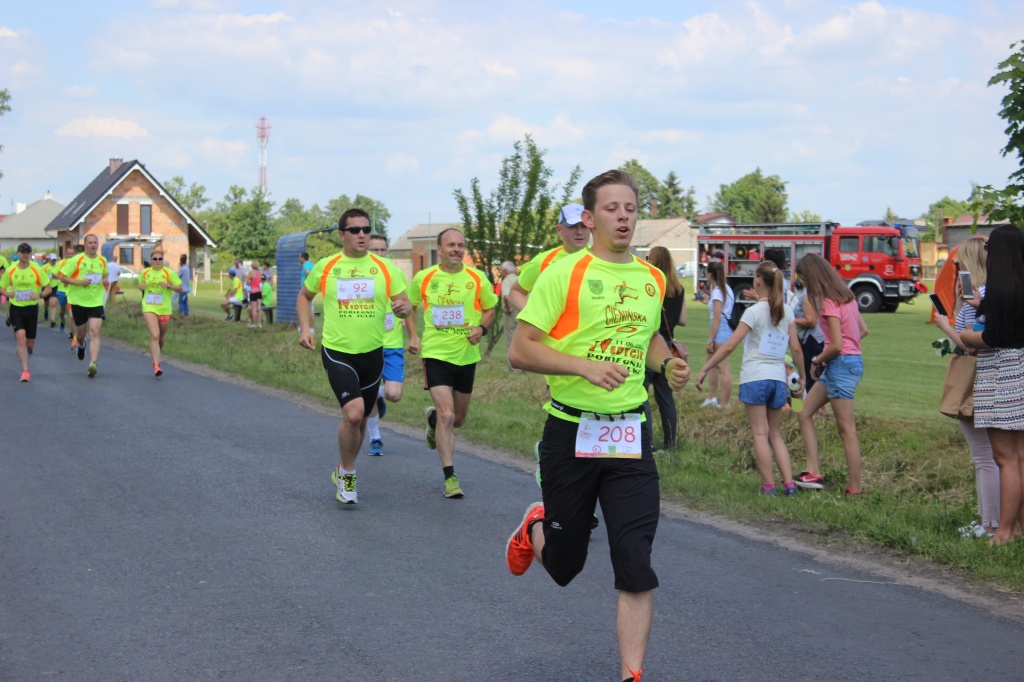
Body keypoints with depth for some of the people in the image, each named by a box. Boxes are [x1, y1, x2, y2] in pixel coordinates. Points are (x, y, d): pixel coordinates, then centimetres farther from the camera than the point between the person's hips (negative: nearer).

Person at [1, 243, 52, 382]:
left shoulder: (37, 270, -5)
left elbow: (48, 288, -1)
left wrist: (40, 295, -21)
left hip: (32, 307, 1)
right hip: (16, 307, -1)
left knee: (30, 342, 7)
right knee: (21, 336, -18)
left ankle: (26, 351, 46)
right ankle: (25, 371, -15)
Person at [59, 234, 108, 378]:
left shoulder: (102, 261, 6)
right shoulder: (76, 260, -7)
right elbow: (63, 277, -6)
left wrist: (105, 279, 2)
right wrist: (79, 282, -20)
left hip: (96, 302, 1)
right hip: (79, 301, -1)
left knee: (95, 333, -13)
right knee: (80, 332, 14)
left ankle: (93, 364, -18)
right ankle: (81, 345, 52)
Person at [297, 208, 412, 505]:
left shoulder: (385, 267, 0)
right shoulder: (325, 267, -1)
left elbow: (404, 304, 2)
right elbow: (304, 296, 15)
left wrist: (403, 308, -22)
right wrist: (305, 329, 2)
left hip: (372, 353, 3)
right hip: (337, 351, -3)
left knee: (360, 419, 13)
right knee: (353, 412, -21)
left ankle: (343, 472, 37)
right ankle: (347, 474, 0)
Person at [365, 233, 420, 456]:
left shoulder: (396, 274, 1)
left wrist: (413, 336, 8)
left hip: (394, 346, 1)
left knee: (394, 394, -10)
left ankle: (380, 395, 27)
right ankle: (375, 440, 22)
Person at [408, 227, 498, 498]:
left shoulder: (477, 279, -1)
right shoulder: (423, 278, -2)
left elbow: (490, 309, 11)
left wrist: (481, 328, -9)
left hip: (466, 355, 3)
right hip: (436, 354, -3)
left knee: (458, 419, 15)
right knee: (447, 415, -15)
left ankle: (432, 417, 51)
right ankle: (450, 477, -7)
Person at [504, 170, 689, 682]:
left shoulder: (652, 279, 8)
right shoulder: (565, 273, -9)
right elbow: (520, 351, -12)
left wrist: (667, 363, 7)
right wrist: (585, 366, -25)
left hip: (630, 435, 3)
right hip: (571, 432, -3)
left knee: (636, 569, -6)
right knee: (564, 564, 13)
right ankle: (536, 528, 47)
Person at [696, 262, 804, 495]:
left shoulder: (754, 312, -9)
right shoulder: (786, 311, 7)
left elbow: (729, 346, -12)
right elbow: (796, 348, 6)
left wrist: (704, 370, -8)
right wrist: (802, 377, 18)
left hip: (755, 377, -5)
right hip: (778, 378, 5)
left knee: (760, 433, 1)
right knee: (775, 434, 14)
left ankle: (769, 485, 0)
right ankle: (789, 483, 5)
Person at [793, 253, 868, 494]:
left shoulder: (829, 302, -16)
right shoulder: (846, 295, 11)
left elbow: (836, 345, -21)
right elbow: (863, 330, 17)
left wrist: (818, 360, -3)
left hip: (841, 364, -10)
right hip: (853, 359, 10)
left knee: (847, 430, -5)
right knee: (804, 413, 13)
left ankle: (855, 489, -1)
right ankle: (813, 472, 9)